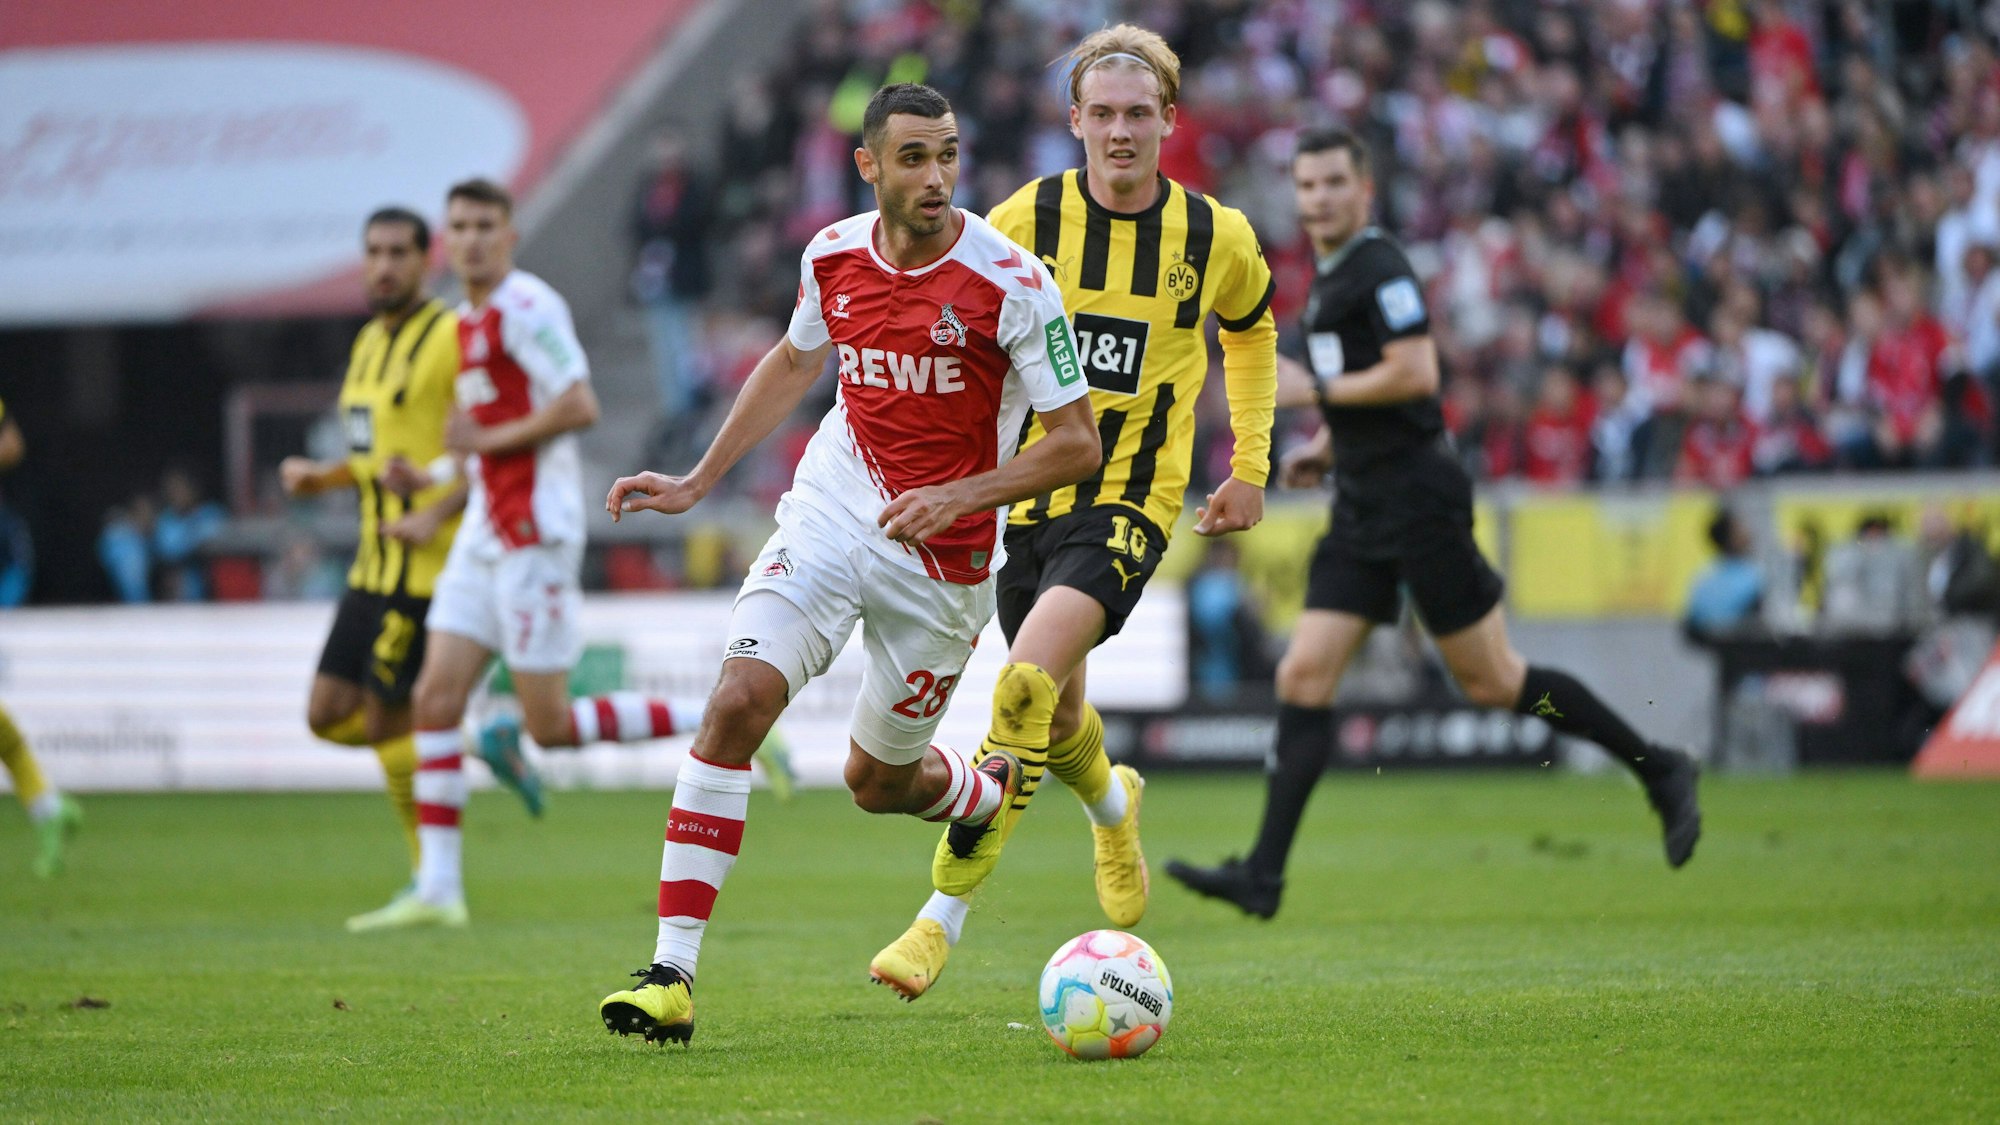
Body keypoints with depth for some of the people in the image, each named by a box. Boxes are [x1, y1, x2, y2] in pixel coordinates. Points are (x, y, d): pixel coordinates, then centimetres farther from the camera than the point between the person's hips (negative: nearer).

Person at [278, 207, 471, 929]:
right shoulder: (370, 342, 16)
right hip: (375, 562, 9)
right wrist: (322, 478, 7)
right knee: (327, 715, 5)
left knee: (384, 718, -7)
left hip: (426, 563, -9)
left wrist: (437, 514, -24)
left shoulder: (451, 337, -11)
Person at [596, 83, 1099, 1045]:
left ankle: (990, 792, 49)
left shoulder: (1011, 282, -16)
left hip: (945, 557, -3)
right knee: (738, 701, -20)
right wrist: (697, 482, 17)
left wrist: (958, 497, -24)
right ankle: (672, 974, -20)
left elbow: (1077, 442, -12)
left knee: (878, 779, 9)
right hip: (832, 510, 3)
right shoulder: (832, 256, -2)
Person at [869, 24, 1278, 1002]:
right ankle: (1112, 807, 52)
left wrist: (1250, 465, 16)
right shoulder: (1028, 219, -5)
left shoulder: (1215, 237, -2)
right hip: (1025, 495, 3)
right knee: (1057, 711, 14)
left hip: (1132, 500, -3)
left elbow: (1250, 330, 20)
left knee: (1028, 686, -23)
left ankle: (943, 916, -19)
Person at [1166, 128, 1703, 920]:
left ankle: (1656, 769, 12)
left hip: (1416, 496, -9)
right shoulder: (1329, 280, 18)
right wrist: (1326, 448, 16)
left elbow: (1415, 375, -22)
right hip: (1363, 508, 9)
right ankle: (1263, 875, -6)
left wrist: (1315, 390, -14)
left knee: (1491, 681, -3)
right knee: (1303, 680, -2)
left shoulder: (1380, 268, -12)